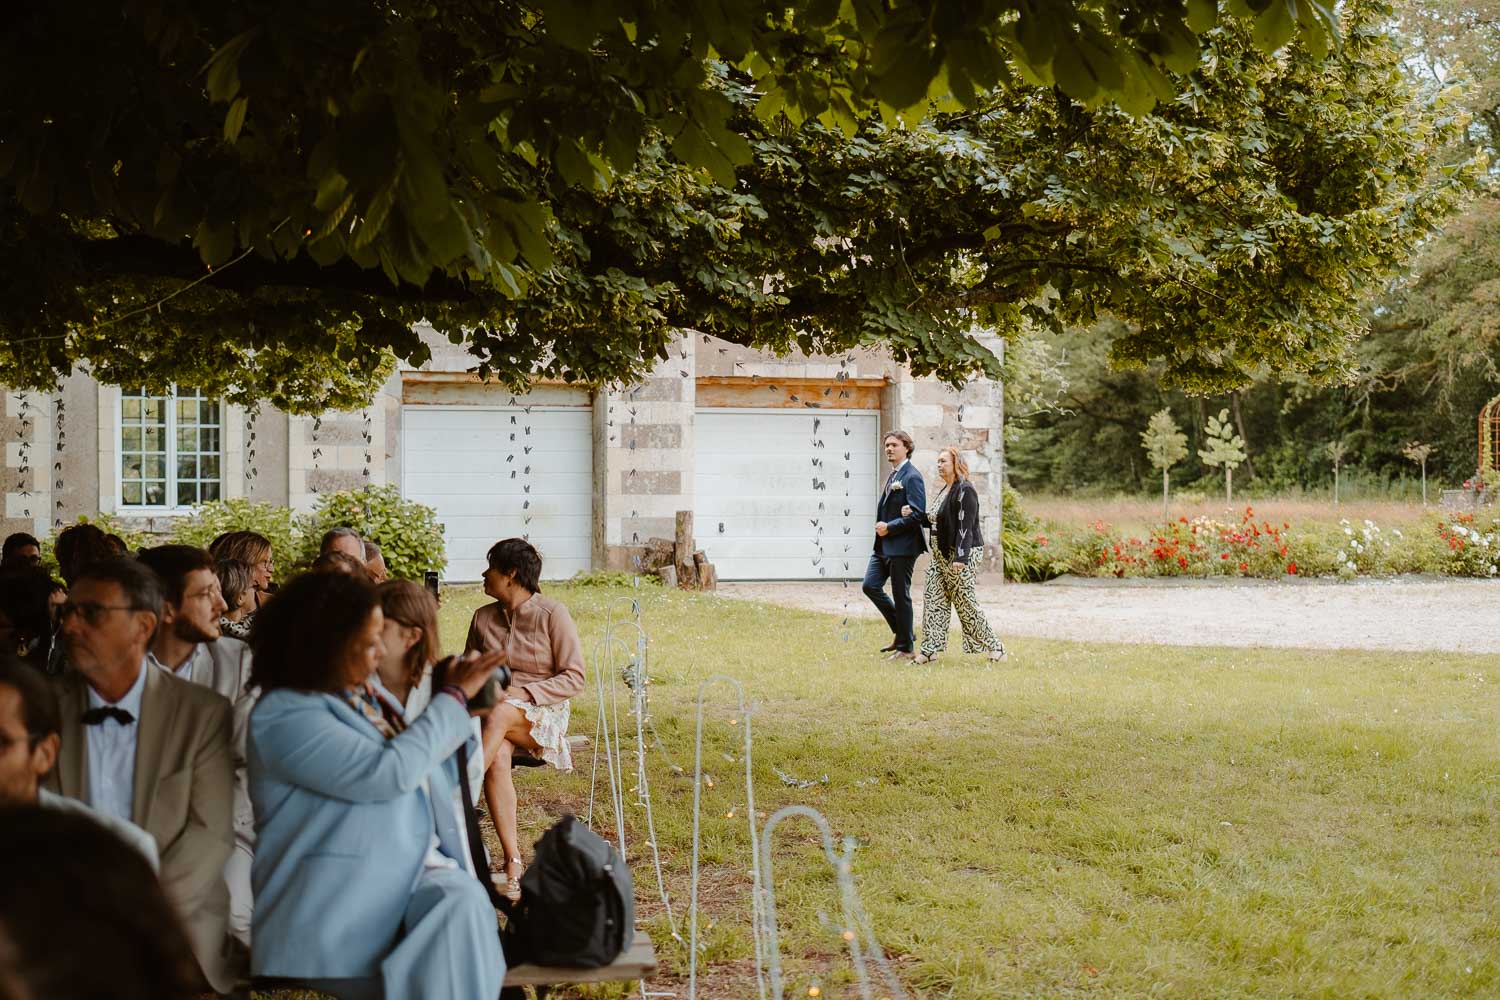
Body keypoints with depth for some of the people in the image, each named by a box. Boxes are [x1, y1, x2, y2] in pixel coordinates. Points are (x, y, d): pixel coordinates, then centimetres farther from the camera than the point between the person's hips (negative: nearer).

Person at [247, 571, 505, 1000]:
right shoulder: (284, 716, -11)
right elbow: (390, 772, -18)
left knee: (463, 899, -26)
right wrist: (454, 696, -7)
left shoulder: (360, 696, 16)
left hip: (417, 873, 6)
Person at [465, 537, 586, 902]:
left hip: (542, 714, -3)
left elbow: (574, 678, -5)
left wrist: (522, 693, -18)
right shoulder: (483, 617, 13)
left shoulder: (552, 613, -2)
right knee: (498, 756, -34)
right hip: (493, 711, 3)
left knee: (498, 714, -39)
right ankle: (513, 862, -38)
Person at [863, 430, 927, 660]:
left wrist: (889, 527, -17)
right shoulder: (893, 475, 16)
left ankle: (906, 647, 8)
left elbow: (918, 514, -20)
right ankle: (900, 632, 17)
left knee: (901, 596, -2)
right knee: (871, 585, 5)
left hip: (902, 546, -9)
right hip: (884, 545, 9)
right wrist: (881, 525, 9)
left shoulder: (911, 477, -13)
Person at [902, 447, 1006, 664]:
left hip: (958, 553, -10)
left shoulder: (965, 491, -14)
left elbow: (965, 526, -21)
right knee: (933, 598, 4)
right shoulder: (945, 491, 16)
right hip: (941, 554, 10)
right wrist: (914, 514, 8)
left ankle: (994, 646, 8)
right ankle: (930, 649, 5)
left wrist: (960, 557, -27)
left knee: (965, 602, -4)